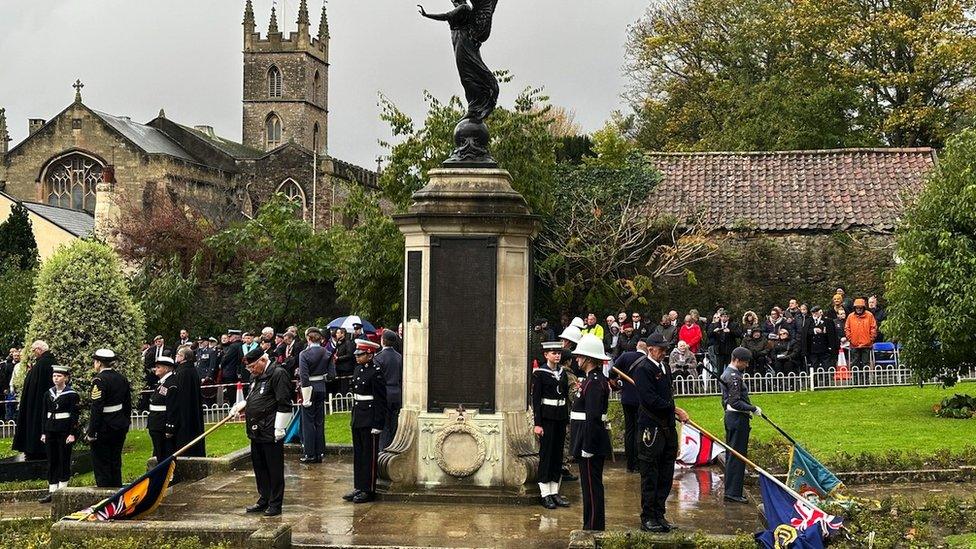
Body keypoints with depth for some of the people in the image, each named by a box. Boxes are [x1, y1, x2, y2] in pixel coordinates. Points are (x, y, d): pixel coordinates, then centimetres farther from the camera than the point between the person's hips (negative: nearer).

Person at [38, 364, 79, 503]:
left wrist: (72, 434, -13)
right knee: (52, 461, 7)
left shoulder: (71, 395, -6)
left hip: (65, 431, -5)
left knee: (64, 460, 0)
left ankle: (62, 489, 6)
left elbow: (74, 416, -8)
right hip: (51, 432, 5)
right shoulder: (48, 394, 10)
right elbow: (45, 414, 14)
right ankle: (52, 490, 10)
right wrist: (44, 433, 10)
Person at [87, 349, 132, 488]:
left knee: (101, 465, 1)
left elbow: (96, 409, -20)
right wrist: (125, 425, 22)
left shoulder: (99, 380, -17)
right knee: (115, 463, 16)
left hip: (104, 429, -8)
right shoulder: (121, 378, 7)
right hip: (120, 428, 8)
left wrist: (91, 433, -17)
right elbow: (128, 405, 14)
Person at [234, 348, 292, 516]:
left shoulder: (278, 374, -13)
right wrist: (241, 405, 10)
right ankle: (264, 500, 26)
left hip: (270, 433, -9)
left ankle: (275, 504, 6)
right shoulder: (256, 377, 16)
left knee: (274, 469, -1)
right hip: (256, 431, 9)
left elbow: (284, 404, -16)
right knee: (259, 467, 15)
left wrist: (279, 429, -17)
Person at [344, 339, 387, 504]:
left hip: (369, 421, -9)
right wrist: (354, 418, 17)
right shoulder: (358, 369, 11)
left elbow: (380, 402, -16)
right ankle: (359, 487, 22)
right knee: (358, 455, 13)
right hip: (357, 419, 9)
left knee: (369, 456, 0)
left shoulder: (375, 373, -15)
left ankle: (369, 490, 7)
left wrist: (377, 425, -18)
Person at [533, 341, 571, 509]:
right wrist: (537, 424, -15)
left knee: (558, 454, 8)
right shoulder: (539, 373, -7)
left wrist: (567, 420, 13)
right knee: (546, 454, -3)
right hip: (547, 417, -6)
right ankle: (545, 494, 1)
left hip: (561, 417, 6)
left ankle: (554, 492, 14)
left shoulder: (562, 373, 11)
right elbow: (535, 399, -10)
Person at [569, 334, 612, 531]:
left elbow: (593, 417, -22)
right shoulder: (593, 379, 15)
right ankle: (591, 527, 20)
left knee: (592, 487, -5)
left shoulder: (594, 382, -17)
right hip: (590, 443, 10)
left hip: (591, 442, -10)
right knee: (590, 486, 14)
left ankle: (595, 529, 0)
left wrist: (587, 448, -22)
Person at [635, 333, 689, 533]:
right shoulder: (643, 370, -11)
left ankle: (659, 515, 19)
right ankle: (648, 518, 5)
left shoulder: (665, 368, 15)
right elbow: (650, 400, -20)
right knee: (650, 476, -1)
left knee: (666, 476, 11)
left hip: (668, 427, 8)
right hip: (651, 428, -8)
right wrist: (675, 410, -14)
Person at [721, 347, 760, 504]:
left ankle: (729, 490, 19)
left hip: (730, 416, 11)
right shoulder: (734, 376, -17)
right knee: (738, 455, -7)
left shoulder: (726, 373, 15)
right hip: (738, 419, -11)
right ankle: (733, 492, -6)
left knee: (731, 454, 14)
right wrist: (753, 409, -18)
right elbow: (735, 402, -24)